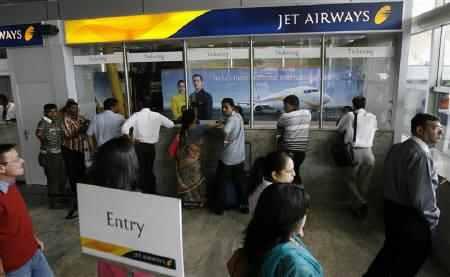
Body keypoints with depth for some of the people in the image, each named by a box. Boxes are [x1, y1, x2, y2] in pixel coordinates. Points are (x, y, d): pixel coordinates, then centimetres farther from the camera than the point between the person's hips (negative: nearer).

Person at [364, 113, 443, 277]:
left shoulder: (396, 148, 2)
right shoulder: (421, 155, -25)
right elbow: (421, 199, -26)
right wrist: (433, 219, -9)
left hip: (392, 209, 8)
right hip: (411, 217, -8)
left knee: (391, 249, 26)